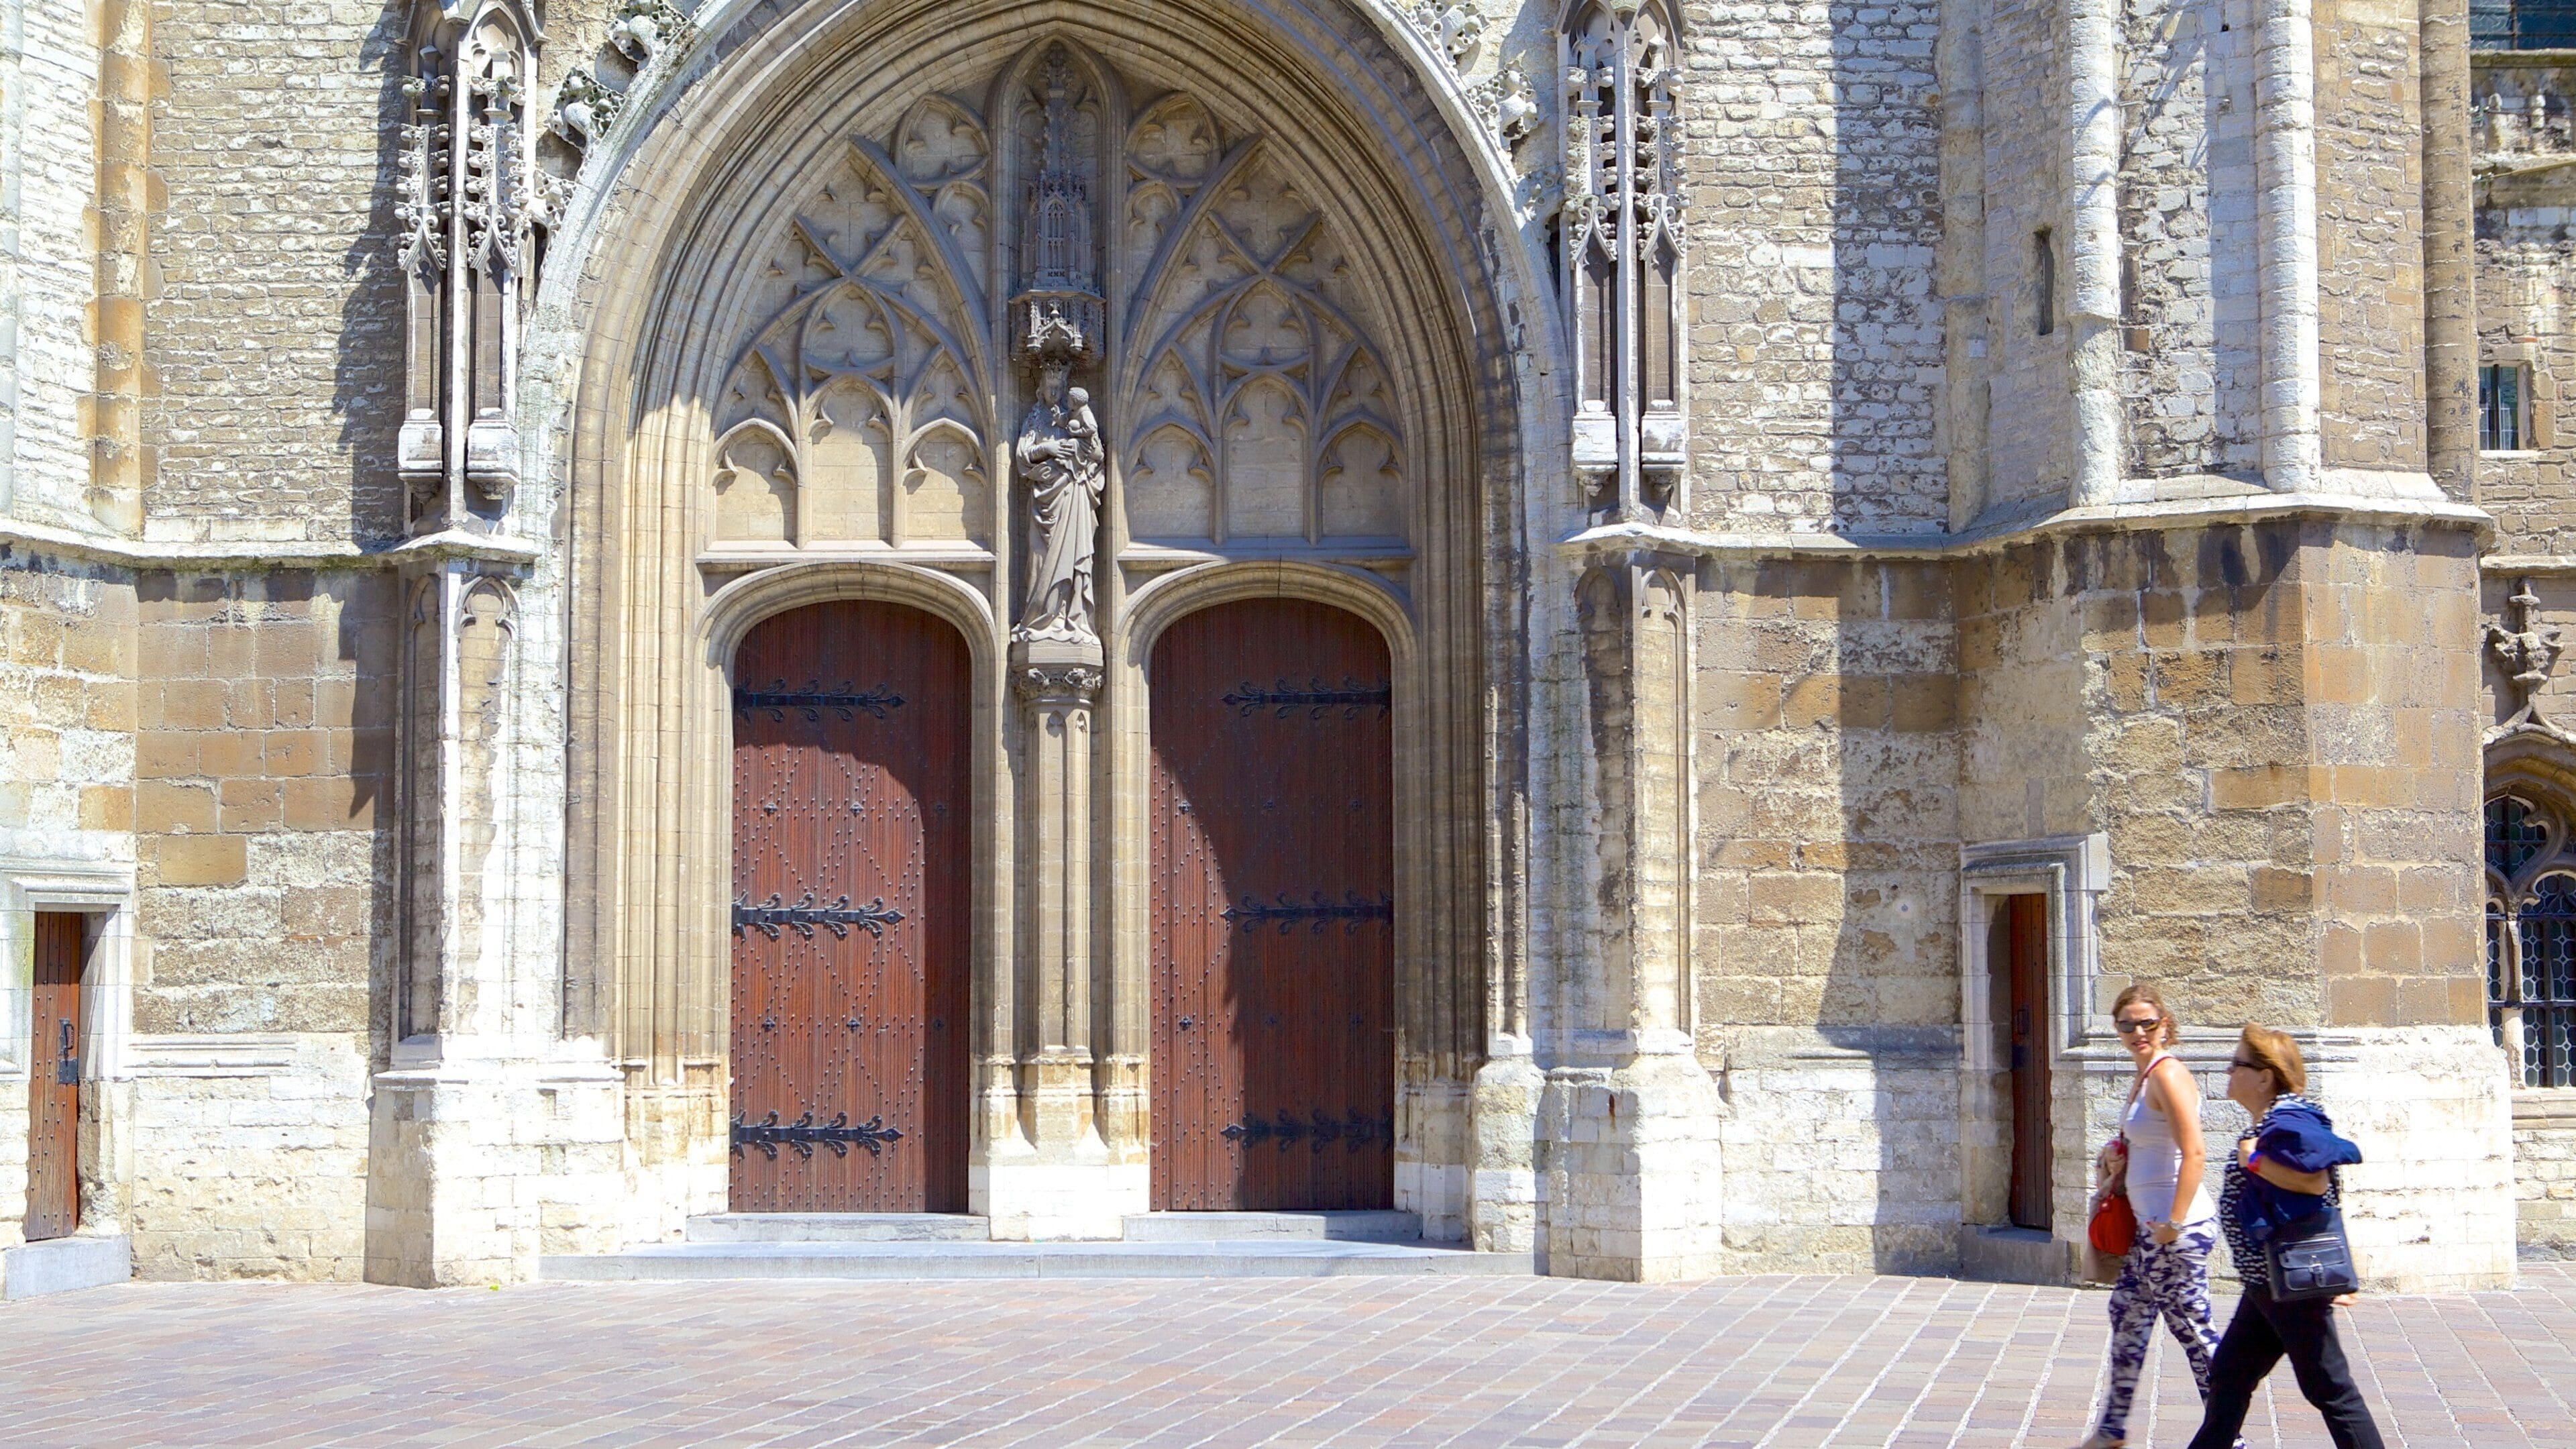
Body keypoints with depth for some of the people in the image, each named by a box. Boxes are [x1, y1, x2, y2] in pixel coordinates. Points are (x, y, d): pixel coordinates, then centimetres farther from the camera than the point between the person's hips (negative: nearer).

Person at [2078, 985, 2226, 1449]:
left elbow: (2194, 1154, -24)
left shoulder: (2167, 1073, -16)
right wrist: (2118, 1157, 7)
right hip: (2150, 1225, 11)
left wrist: (2174, 1223, -23)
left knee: (2193, 1330, -4)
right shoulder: (2145, 1075, 13)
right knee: (2127, 1314, 19)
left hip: (2176, 1228, -11)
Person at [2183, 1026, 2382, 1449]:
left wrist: (2254, 1160, -23)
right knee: (2228, 1378, 17)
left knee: (2328, 1388, -2)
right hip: (2265, 1283, 11)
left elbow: (2314, 1180, -30)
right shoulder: (2268, 1122, 13)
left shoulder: (2288, 1121, -19)